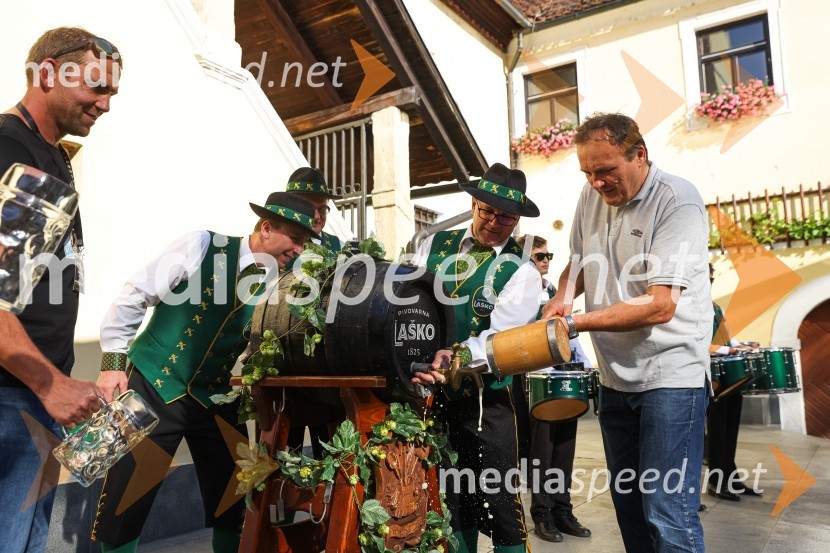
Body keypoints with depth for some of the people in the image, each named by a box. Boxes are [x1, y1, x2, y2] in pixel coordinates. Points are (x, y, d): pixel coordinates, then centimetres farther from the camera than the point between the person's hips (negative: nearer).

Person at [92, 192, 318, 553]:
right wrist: (114, 361, -6)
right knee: (124, 505, 2)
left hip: (215, 398, 4)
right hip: (155, 387, -3)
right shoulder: (203, 246, -12)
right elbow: (134, 297, -6)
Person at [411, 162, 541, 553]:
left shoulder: (521, 272, -5)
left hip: (485, 402, -3)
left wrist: (455, 358, -34)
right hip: (431, 394, 4)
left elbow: (500, 336, -17)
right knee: (451, 503, 17)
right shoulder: (435, 246, 7)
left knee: (499, 503, 5)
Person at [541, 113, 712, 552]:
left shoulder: (677, 200, -16)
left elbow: (660, 304, -23)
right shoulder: (592, 196, 4)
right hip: (615, 375, 7)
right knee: (628, 505, 17)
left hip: (670, 373, -6)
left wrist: (574, 325, -26)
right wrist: (564, 296, -3)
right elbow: (578, 261, 18)